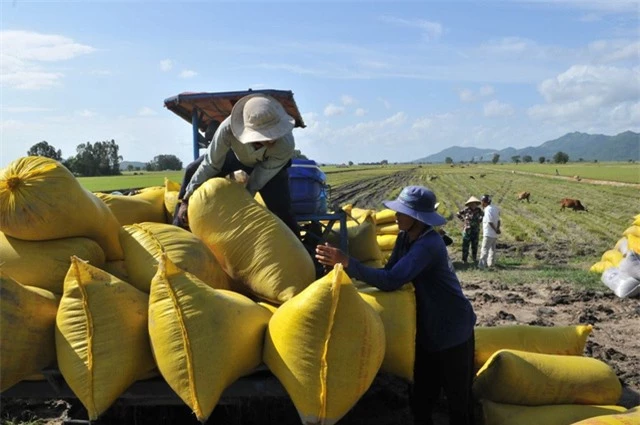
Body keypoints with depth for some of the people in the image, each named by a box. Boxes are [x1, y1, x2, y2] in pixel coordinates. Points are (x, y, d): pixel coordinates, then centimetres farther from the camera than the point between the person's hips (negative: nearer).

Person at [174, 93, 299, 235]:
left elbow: (255, 183, -32)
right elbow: (211, 164, -29)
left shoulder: (286, 146, -43)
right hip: (239, 156, 3)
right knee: (192, 171, -3)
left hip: (269, 168, -2)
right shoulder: (229, 127, -42)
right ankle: (179, 227, 10)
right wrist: (186, 199, -24)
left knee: (281, 209, -19)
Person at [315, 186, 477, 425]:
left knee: (458, 399, 8)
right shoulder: (405, 237, 0)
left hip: (452, 331, -8)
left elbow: (392, 281, -35)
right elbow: (389, 272, 1)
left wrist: (347, 263, -40)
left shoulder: (429, 244, -27)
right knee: (421, 398, 16)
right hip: (427, 330, 8)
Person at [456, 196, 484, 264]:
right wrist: (463, 220, -1)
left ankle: (474, 258, 24)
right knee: (465, 245, -1)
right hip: (467, 230, -3)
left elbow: (483, 216, 19)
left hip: (476, 231, 3)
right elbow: (458, 214, 5)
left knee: (475, 245, 10)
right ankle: (464, 260, 6)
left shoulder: (478, 210, -1)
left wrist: (480, 221, 7)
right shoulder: (466, 210, -8)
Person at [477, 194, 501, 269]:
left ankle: (482, 264, -6)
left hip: (488, 233, -9)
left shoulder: (488, 210, -18)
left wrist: (496, 230, -11)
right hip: (494, 234, 9)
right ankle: (491, 263, 25)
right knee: (492, 249, 17)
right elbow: (498, 220, 10)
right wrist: (497, 228, -1)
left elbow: (490, 222, -21)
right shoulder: (495, 208, 9)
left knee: (484, 249, -5)